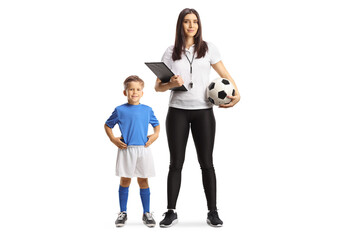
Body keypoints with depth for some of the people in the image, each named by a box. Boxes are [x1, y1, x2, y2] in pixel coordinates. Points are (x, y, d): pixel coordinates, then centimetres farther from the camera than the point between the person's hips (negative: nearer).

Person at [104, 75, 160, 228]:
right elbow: (107, 125, 11)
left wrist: (155, 135, 3)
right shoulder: (120, 110, 1)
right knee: (125, 181, 4)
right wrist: (113, 139, -1)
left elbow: (156, 125, 21)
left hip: (143, 149, 1)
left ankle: (146, 213, 14)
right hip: (126, 149, -1)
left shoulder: (147, 110, 6)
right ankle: (123, 213, 15)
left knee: (143, 181, 6)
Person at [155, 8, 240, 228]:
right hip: (177, 111, 0)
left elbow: (226, 75, 7)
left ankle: (213, 213, 8)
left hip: (203, 111, 0)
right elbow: (158, 86, 5)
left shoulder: (209, 49, 6)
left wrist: (237, 94, -11)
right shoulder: (171, 53, 7)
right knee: (176, 163, 3)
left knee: (207, 162, 2)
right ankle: (171, 212, 9)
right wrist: (171, 84, -16)